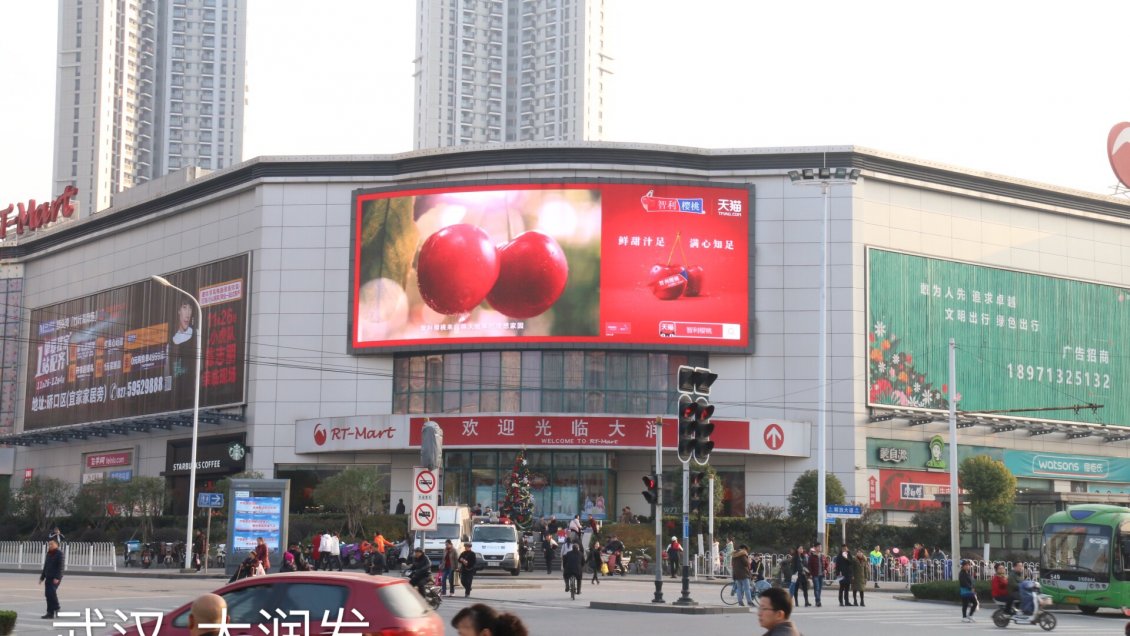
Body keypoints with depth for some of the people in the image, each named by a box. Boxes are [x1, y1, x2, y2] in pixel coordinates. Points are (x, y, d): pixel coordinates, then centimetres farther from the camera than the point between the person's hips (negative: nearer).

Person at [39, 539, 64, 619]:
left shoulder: (59, 554, -8)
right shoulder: (48, 554, 17)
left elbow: (60, 566, -15)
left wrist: (57, 578, -23)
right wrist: (42, 577, 20)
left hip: (55, 578, -8)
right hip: (48, 577, 8)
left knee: (52, 592, -20)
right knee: (48, 594, 4)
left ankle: (56, 609, -5)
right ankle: (50, 613, 8)